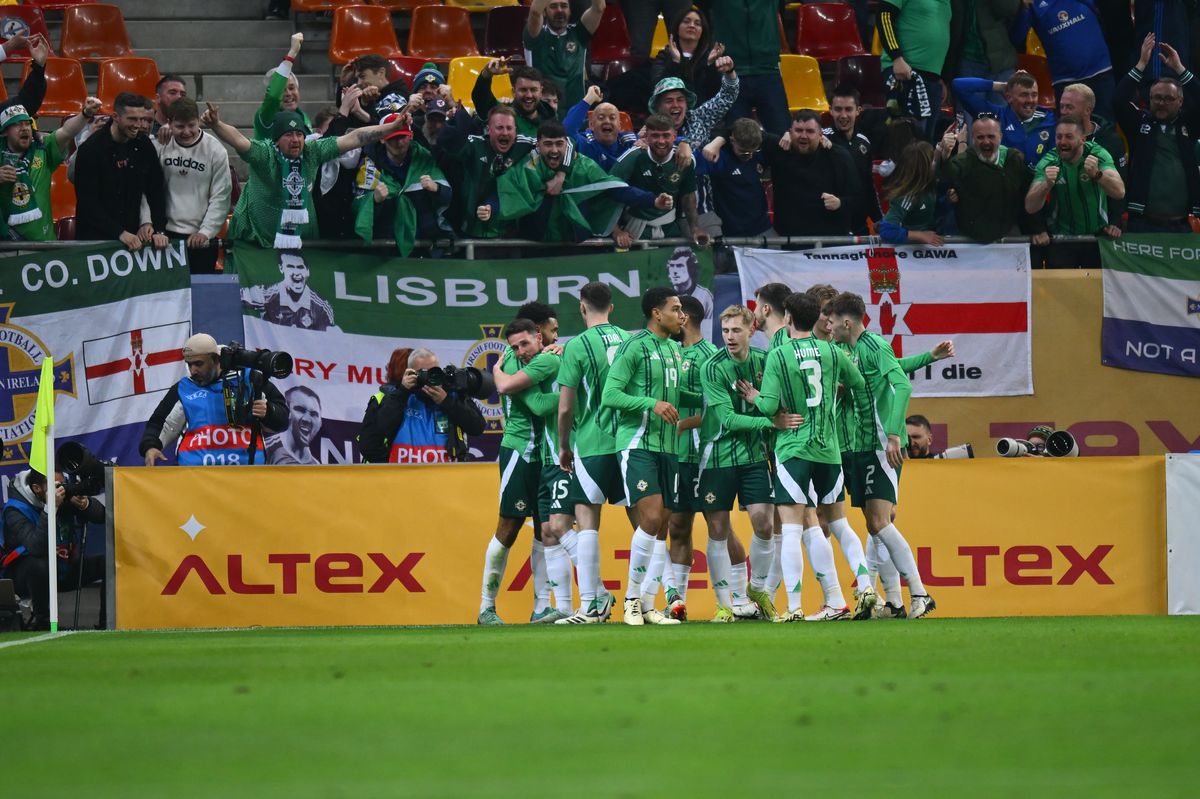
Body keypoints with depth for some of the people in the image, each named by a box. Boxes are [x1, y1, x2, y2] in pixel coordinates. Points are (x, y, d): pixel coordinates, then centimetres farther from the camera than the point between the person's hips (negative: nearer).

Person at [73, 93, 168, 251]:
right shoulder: (90, 150, -12)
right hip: (94, 238, -5)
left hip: (131, 237, 5)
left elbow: (156, 191, 7)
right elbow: (87, 202, -15)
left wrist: (159, 231, -6)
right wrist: (120, 233, -21)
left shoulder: (143, 146, 5)